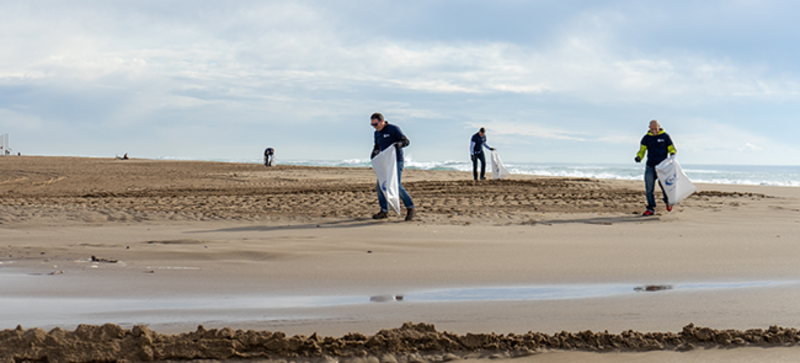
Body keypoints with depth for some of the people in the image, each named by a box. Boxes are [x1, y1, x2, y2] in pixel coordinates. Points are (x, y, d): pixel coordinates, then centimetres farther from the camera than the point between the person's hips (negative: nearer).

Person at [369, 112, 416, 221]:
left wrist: (398, 144, -32)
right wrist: (374, 153, 3)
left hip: (396, 161, -7)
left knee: (397, 186, -14)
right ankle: (384, 211, 9)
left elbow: (406, 141, -11)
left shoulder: (393, 129, -9)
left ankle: (411, 208, -4)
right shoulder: (377, 133, 11)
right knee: (380, 186, 1)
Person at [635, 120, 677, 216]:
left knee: (664, 184, -15)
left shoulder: (665, 136, 3)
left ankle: (668, 201, 15)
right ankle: (651, 208, 8)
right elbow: (642, 150, 8)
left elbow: (672, 149, 8)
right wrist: (639, 157, -13)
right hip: (650, 166, 3)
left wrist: (672, 154, -15)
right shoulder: (646, 138, 9)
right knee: (649, 188, -2)